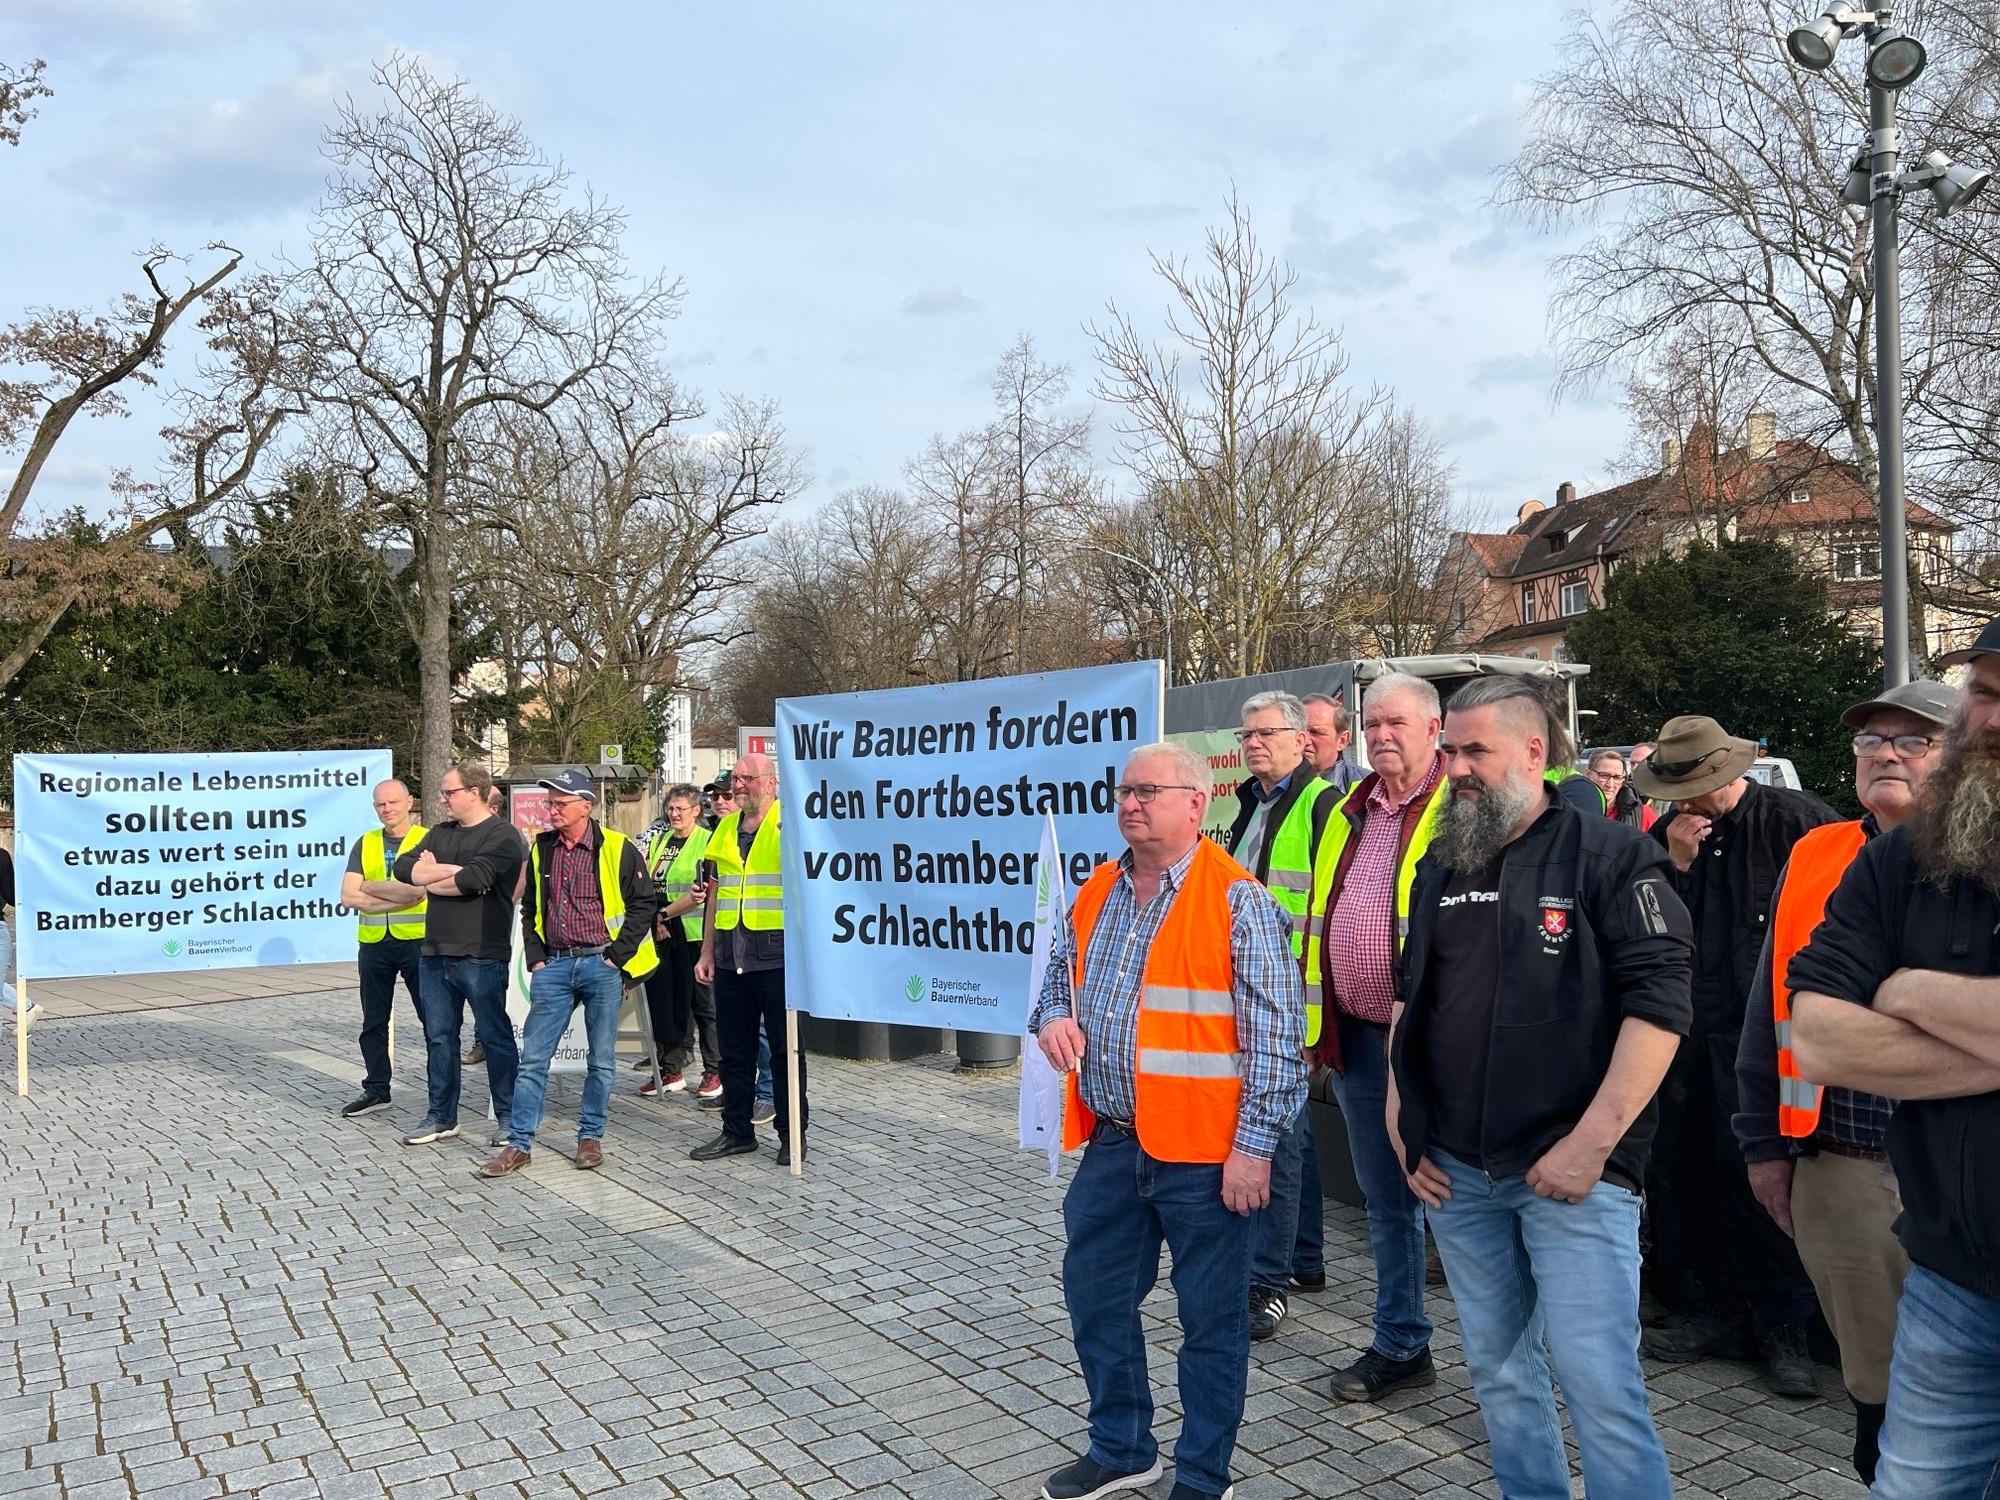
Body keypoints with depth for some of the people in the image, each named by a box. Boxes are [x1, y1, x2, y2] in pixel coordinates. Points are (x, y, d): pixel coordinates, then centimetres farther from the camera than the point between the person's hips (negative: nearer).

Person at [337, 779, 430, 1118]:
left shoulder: (426, 840, -5)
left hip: (417, 941, -5)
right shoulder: (365, 844, 9)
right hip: (373, 942, 5)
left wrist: (369, 887, -8)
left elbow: (416, 890, -19)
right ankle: (376, 1090, 27)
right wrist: (395, 897, -12)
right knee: (373, 1022, 14)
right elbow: (348, 897, -1)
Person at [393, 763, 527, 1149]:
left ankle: (508, 1117, 11)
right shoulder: (439, 833, 15)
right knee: (438, 1036, 13)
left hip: (481, 956, -7)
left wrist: (430, 877, -3)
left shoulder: (501, 836, -8)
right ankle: (442, 1117, 24)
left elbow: (472, 880, -21)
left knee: (494, 1036, 1)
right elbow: (403, 867, 1)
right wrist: (453, 871, -13)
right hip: (435, 954, 7)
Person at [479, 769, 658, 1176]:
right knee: (533, 1057, 2)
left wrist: (617, 957, -8)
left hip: (601, 964, -4)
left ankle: (590, 1138, 19)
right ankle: (519, 1143, 10)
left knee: (602, 1059, 5)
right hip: (554, 965, 4)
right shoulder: (541, 850, 9)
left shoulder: (616, 849, -6)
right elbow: (529, 909, 18)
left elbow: (644, 904, -5)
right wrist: (535, 957, 8)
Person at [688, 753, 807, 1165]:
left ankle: (793, 1133, 14)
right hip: (731, 955, 6)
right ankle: (737, 1131, 25)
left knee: (784, 1046, 3)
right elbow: (716, 894, 17)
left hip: (777, 954, -6)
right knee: (734, 1048, 13)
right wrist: (707, 951, 15)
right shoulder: (725, 829, 14)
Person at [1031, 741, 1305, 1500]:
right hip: (1111, 1143, 7)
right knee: (1094, 1296, 17)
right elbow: (1060, 974, 21)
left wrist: (1254, 1146, -16)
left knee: (1211, 1320, 9)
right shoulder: (1097, 893, 8)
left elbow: (1275, 1035, -13)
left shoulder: (1238, 899, -12)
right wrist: (1052, 1016, -2)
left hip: (1203, 1151, -6)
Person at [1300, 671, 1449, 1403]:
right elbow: (1318, 918, 18)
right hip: (1357, 1037, 7)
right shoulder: (1347, 813, 13)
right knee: (1386, 1202, 17)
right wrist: (1316, 1019, 15)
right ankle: (1399, 1345, 31)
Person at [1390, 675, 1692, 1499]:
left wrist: (1593, 1142, -17)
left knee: (1597, 1376, -6)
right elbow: (1408, 995, 20)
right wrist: (1401, 1117, 11)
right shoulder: (1439, 867, 11)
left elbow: (1659, 1003, -12)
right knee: (1498, 1368, 16)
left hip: (1570, 1168, -5)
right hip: (1455, 1171, 6)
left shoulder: (1609, 854, -6)